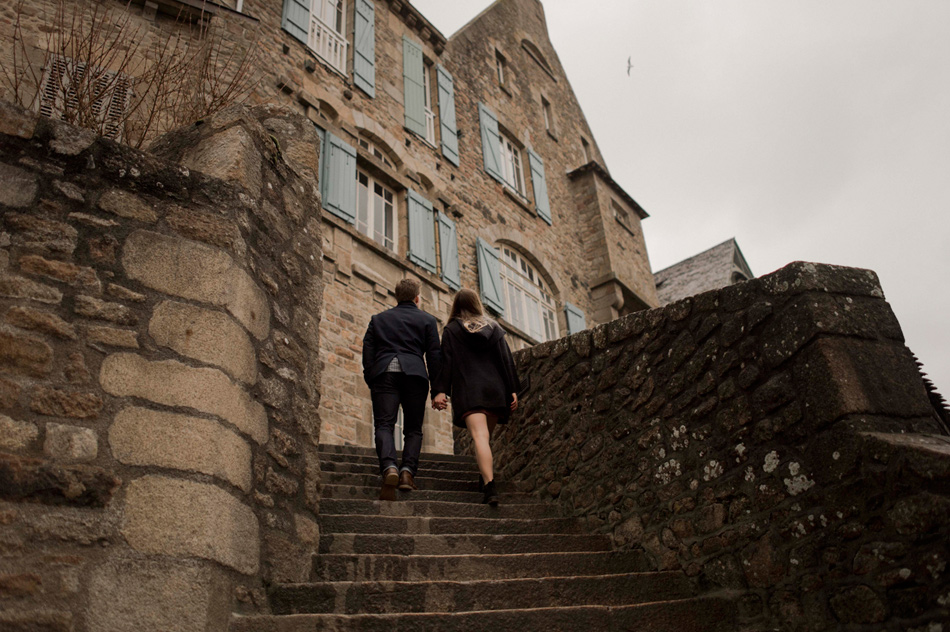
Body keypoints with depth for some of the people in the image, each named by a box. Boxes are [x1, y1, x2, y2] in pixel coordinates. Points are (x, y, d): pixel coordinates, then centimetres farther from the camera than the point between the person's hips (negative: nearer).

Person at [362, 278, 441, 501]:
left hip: (383, 373, 1)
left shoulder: (378, 319, 22)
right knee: (413, 428, 6)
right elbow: (434, 355, 8)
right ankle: (408, 470, -12)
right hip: (414, 374, -1)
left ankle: (389, 467, -28)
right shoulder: (428, 320, 16)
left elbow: (367, 351, 13)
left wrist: (370, 381, 13)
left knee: (384, 425, -5)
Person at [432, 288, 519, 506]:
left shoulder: (451, 330, 7)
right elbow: (506, 359, 10)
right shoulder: (494, 327, 15)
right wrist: (512, 390, 9)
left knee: (480, 436, -15)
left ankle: (490, 486, -30)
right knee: (486, 436, 18)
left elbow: (445, 361, -2)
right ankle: (487, 475, 17)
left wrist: (440, 390, -6)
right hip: (495, 390, 4)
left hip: (468, 392, -4)